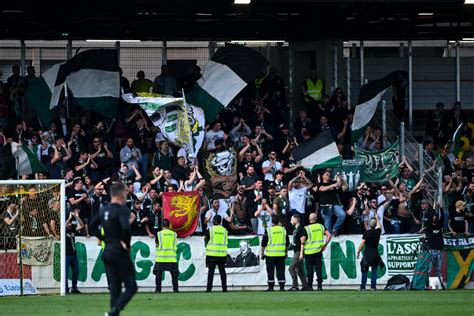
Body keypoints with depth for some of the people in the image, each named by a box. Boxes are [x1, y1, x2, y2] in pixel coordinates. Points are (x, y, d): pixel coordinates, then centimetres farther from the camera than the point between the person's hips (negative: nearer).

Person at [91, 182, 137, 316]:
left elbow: (92, 226, 17)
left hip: (107, 253, 8)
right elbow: (126, 228, -31)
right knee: (131, 287, -4)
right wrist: (126, 244, -14)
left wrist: (105, 239, 12)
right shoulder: (122, 210, -15)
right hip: (120, 253, -8)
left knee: (115, 287, 13)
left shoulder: (103, 209, 9)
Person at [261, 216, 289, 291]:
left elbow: (263, 243, -4)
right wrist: (286, 252, 23)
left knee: (270, 271, 2)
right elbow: (287, 243, 12)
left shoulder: (268, 230, -6)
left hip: (271, 254, -3)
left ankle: (271, 286, 0)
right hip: (281, 254, 3)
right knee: (281, 271, 6)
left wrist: (262, 253, 5)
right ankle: (282, 286, 3)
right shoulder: (283, 230, 5)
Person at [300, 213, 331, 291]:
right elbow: (329, 236, 0)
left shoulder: (306, 229, -9)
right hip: (318, 251, 3)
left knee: (310, 270, 3)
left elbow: (302, 241, -12)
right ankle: (320, 286, 0)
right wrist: (325, 245, 9)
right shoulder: (321, 226, 3)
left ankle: (310, 287, 5)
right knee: (319, 269, 6)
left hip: (309, 252, -3)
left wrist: (301, 253, -9)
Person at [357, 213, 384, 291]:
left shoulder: (366, 233, -8)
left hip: (367, 253, -2)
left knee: (364, 270, 3)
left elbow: (362, 243, -9)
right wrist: (377, 218, 40)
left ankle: (362, 286, 2)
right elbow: (379, 226, 23)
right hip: (375, 253, 2)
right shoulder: (377, 232, 0)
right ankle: (373, 286, 0)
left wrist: (358, 252, 0)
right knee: (374, 271, 5)